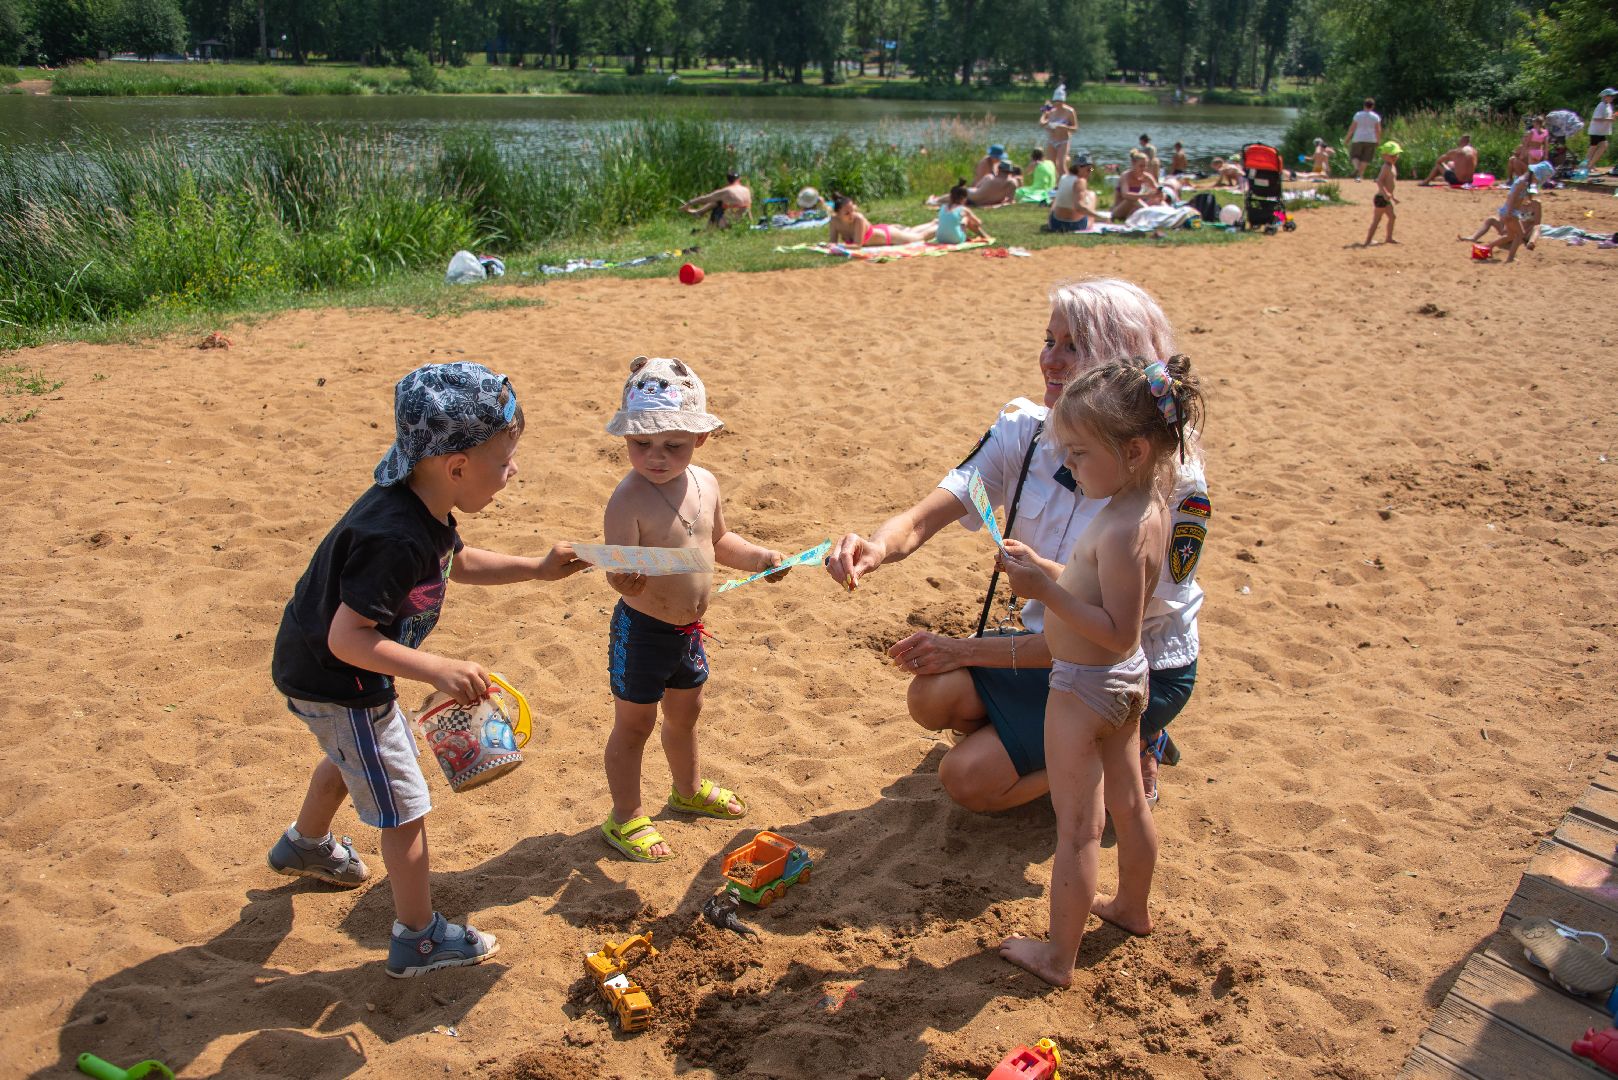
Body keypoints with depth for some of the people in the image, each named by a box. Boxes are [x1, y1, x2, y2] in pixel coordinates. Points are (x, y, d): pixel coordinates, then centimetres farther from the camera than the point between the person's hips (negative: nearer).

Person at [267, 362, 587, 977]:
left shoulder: (422, 506, -6)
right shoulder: (397, 539, -37)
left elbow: (458, 563, 13)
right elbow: (347, 638, -36)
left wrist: (536, 569, 3)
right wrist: (441, 671, -39)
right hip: (337, 687, -10)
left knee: (351, 758, 35)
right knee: (403, 807, 4)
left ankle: (305, 846, 63)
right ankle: (419, 940, 21)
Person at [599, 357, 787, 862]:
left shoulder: (705, 484, -2)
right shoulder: (628, 500, -25)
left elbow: (717, 542, 14)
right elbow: (619, 573, -28)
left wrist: (758, 556, 1)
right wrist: (625, 577, -50)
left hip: (689, 630, 7)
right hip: (642, 632, -7)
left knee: (685, 712, 27)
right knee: (634, 725, 10)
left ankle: (689, 789, 51)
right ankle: (625, 818, 29)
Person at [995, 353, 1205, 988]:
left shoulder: (1122, 530, -31)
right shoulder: (1151, 507, -1)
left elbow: (1118, 630, -31)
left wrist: (1047, 592, -31)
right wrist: (1043, 569, 0)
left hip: (1085, 688, -9)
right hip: (1128, 678, 9)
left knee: (1077, 829, 3)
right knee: (1128, 803, 26)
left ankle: (1059, 957, 18)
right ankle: (1132, 908, 47)